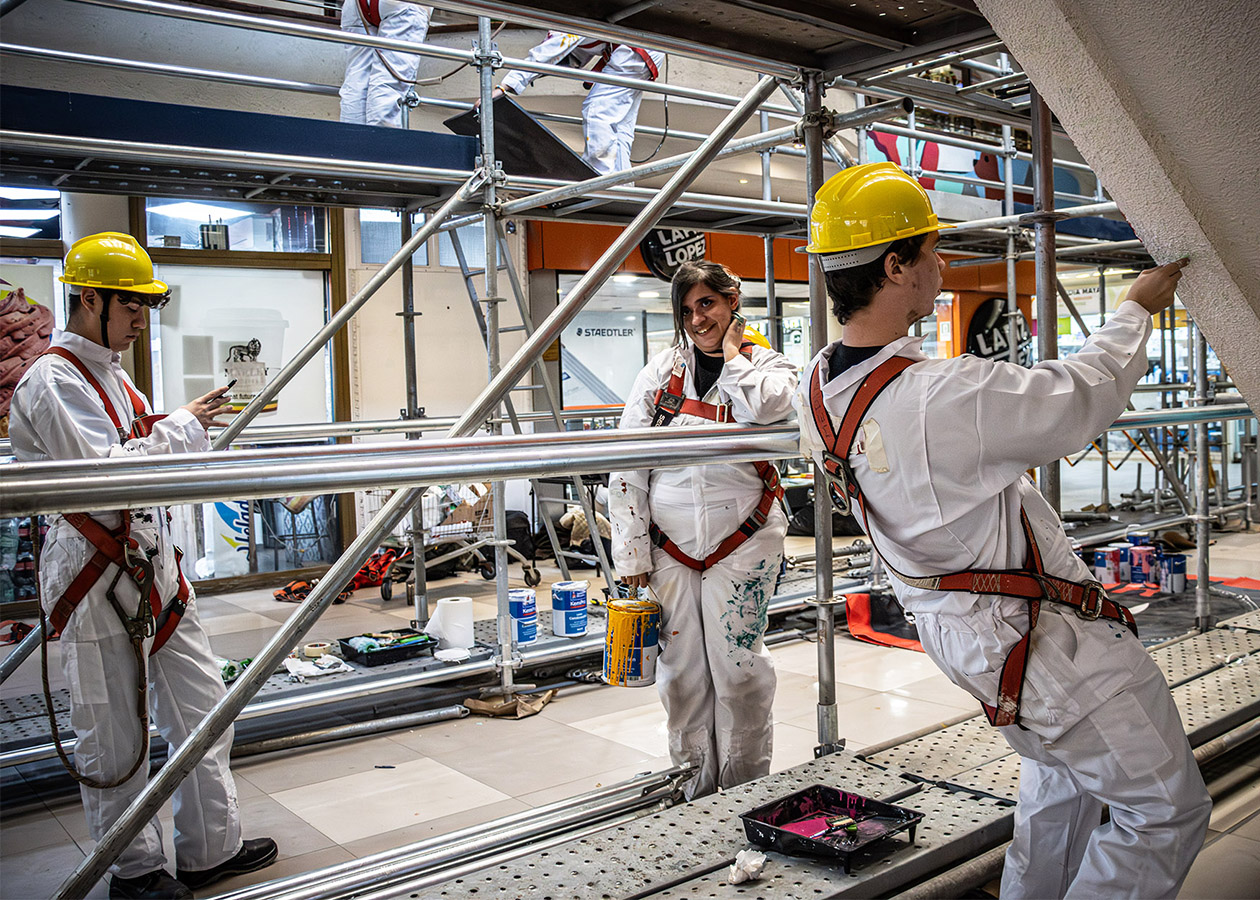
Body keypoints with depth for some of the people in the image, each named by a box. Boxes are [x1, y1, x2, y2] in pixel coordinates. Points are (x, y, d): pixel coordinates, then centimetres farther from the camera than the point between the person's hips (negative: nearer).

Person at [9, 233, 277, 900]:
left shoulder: (110, 373, 16)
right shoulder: (51, 381, -13)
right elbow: (102, 470, -23)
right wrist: (183, 425, -14)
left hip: (151, 563, 9)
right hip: (96, 576, -9)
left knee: (201, 706, 12)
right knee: (115, 733, 3)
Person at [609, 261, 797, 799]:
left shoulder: (765, 365, 3)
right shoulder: (661, 370, 6)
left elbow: (765, 409, -23)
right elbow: (626, 466, 3)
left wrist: (732, 352, -6)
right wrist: (631, 553, -2)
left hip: (742, 544, -2)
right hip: (670, 547, 2)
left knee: (737, 665, -1)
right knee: (680, 668, 7)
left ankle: (745, 784, 18)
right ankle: (700, 771, 26)